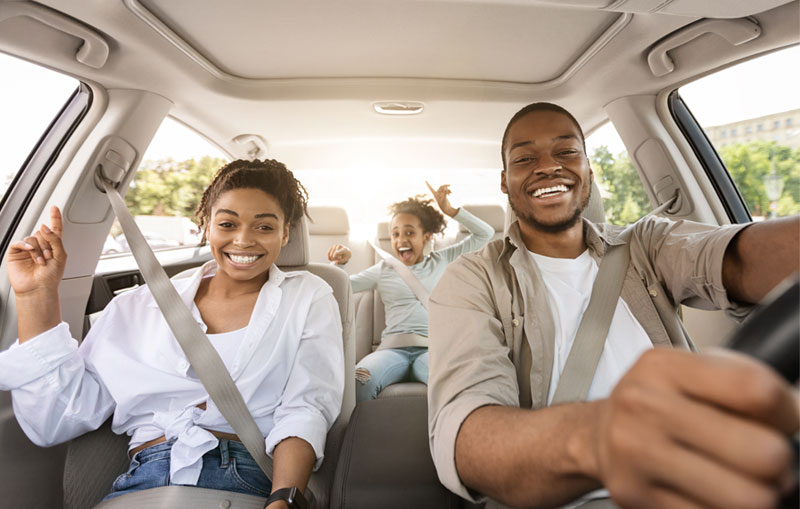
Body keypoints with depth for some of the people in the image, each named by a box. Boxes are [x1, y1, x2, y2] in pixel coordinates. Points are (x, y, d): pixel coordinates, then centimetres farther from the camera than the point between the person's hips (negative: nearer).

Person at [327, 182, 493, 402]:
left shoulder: (443, 260, 22)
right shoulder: (384, 269, 22)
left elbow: (485, 234, 20)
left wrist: (451, 210, 11)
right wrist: (340, 262, -2)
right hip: (393, 348, 1)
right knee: (358, 381, -34)